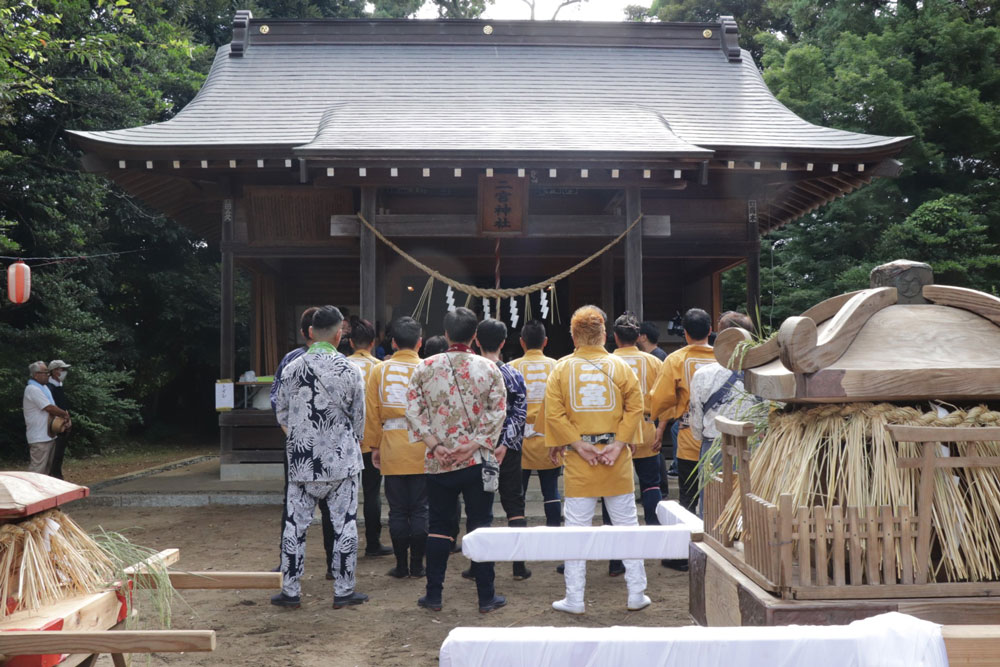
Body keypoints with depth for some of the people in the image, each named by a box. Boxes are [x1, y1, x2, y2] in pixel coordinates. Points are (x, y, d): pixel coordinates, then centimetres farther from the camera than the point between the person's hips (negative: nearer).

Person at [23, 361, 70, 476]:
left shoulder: (44, 387, 15)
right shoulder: (33, 389, -17)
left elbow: (52, 407, 17)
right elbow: (49, 408, -20)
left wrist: (63, 414, -3)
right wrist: (65, 414, -5)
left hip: (49, 435, 10)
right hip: (39, 437, -10)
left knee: (48, 466, 17)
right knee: (37, 468, -10)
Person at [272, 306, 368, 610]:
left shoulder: (291, 369, -3)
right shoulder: (350, 370, -9)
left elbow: (282, 416, 6)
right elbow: (359, 419, 0)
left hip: (301, 460, 2)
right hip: (341, 460, -2)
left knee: (295, 525, 10)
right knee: (344, 525, 7)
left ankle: (290, 591, 17)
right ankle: (344, 590, 13)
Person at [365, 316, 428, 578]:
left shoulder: (379, 370, 1)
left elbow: (371, 412, 3)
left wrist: (374, 445, 11)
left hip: (392, 446, 1)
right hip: (421, 448, -1)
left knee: (397, 510, 8)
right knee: (419, 509, 7)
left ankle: (401, 565, 13)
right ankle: (417, 565, 12)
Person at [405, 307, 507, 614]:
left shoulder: (425, 367, -1)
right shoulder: (489, 368, -3)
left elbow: (413, 410, -4)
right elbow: (498, 413, -9)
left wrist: (434, 445, -6)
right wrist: (473, 445, -10)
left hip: (438, 463, 1)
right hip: (478, 462, -1)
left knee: (439, 527, 12)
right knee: (481, 527, 7)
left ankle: (434, 594, 18)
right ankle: (486, 596, 12)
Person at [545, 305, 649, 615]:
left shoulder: (561, 368, -1)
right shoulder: (619, 365, 1)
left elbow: (554, 413, -7)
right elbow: (635, 407, -5)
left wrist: (580, 446, -7)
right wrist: (618, 443, -7)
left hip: (578, 461, 0)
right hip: (618, 461, 1)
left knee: (577, 528, 6)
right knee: (627, 524, 11)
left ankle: (574, 599, 12)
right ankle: (636, 594, 17)